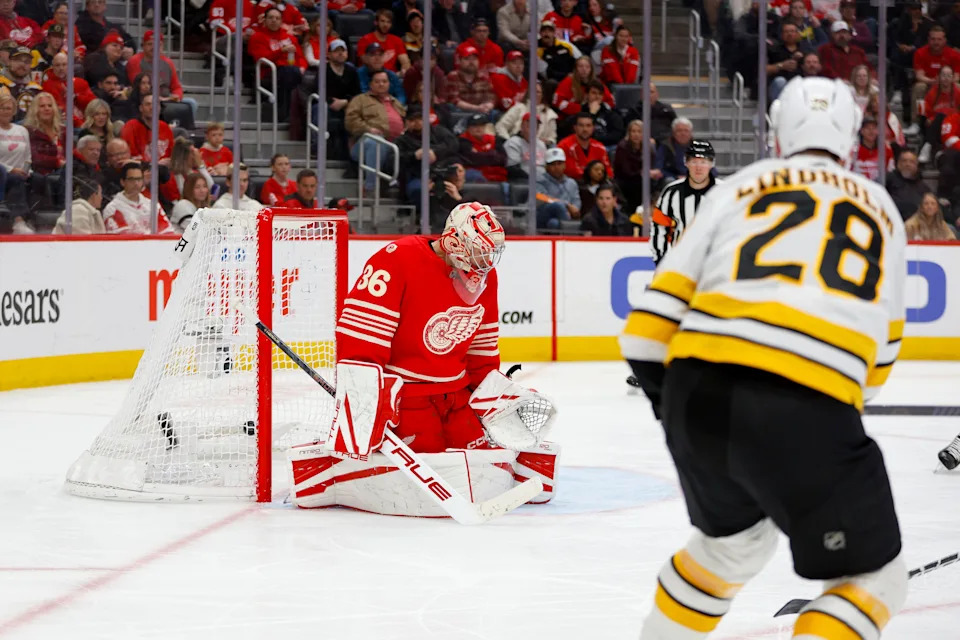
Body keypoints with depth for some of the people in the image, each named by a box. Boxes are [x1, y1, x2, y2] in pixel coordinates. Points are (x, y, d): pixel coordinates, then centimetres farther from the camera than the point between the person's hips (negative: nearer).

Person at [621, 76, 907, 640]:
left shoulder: (739, 189, 20)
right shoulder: (881, 210, 24)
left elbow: (652, 323, 13)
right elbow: (880, 352, 27)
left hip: (697, 393, 3)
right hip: (808, 412, -3)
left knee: (735, 540, 32)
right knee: (874, 581, 13)